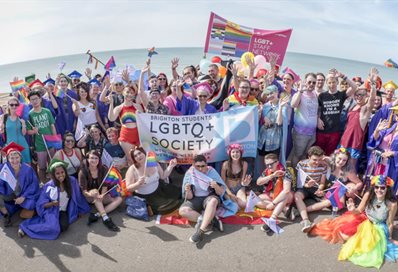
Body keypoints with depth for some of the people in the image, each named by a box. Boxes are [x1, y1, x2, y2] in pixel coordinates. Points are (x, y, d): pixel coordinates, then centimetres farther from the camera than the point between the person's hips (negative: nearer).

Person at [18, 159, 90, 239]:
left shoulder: (72, 181, -7)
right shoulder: (48, 186, -11)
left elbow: (78, 197, 7)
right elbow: (41, 204, -6)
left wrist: (79, 210, 16)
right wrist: (52, 203, -25)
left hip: (63, 212, 3)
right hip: (51, 211, -3)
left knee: (64, 227, -29)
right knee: (53, 229, -31)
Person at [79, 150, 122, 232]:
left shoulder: (104, 169, -6)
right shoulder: (83, 172, -13)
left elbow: (105, 185, -12)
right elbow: (83, 190, -19)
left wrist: (102, 195, -32)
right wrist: (90, 194, -42)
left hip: (102, 196, 4)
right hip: (90, 197, -3)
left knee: (119, 199, -18)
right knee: (95, 191, -36)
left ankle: (96, 215, -34)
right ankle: (106, 219, -46)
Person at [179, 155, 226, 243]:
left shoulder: (212, 172, -9)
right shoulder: (189, 174, -7)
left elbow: (221, 192, -9)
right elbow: (189, 197, -7)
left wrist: (216, 187, -32)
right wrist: (188, 191, -30)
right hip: (195, 199, 2)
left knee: (213, 201, -37)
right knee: (182, 210, -27)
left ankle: (201, 231, -40)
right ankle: (211, 220, -25)